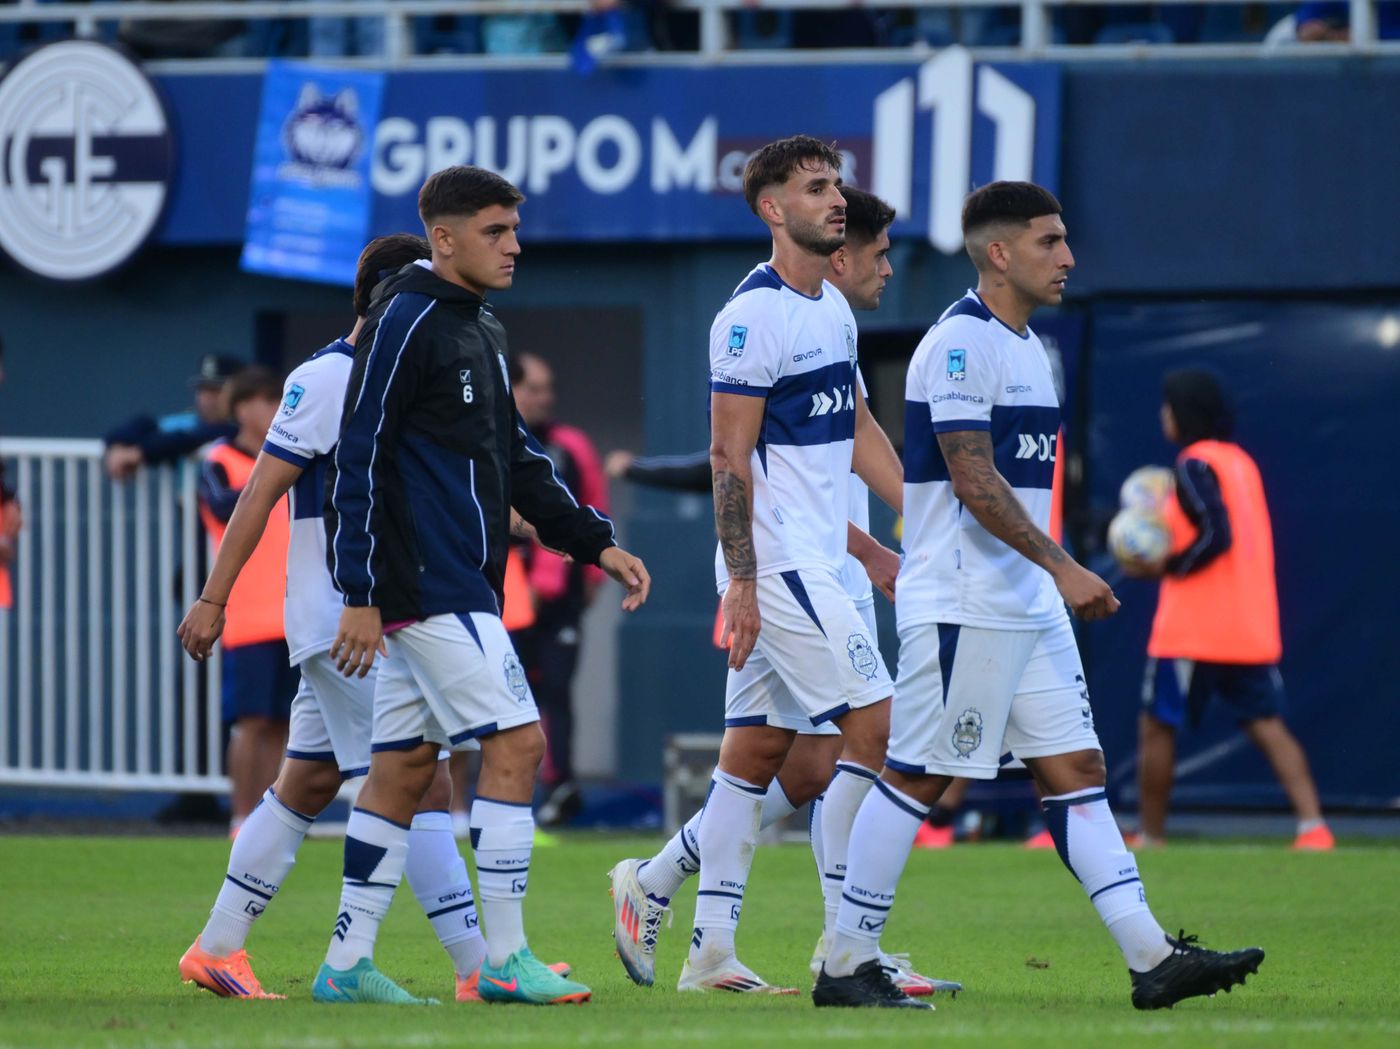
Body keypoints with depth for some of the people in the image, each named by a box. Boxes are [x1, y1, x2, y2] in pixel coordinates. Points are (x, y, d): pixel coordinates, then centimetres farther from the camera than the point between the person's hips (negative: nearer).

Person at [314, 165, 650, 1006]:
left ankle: (349, 963, 12)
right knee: (517, 743, -11)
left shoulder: (482, 332, 17)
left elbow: (517, 458, 23)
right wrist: (361, 596, -18)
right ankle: (506, 959, -8)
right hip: (428, 590, -9)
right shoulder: (406, 324, -11)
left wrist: (596, 542, 15)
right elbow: (360, 461, -14)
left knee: (404, 769, 9)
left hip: (460, 586, 9)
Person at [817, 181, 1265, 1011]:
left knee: (1076, 769, 4)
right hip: (962, 604, -9)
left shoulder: (1028, 347, 16)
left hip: (1032, 607, 9)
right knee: (917, 778, -5)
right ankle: (846, 966, 1)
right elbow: (973, 481, -20)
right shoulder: (959, 343, -13)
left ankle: (1153, 959, 0)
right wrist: (1061, 566, -21)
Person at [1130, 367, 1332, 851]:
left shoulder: (1195, 465, -11)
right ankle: (1312, 825, -15)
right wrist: (1169, 539, 20)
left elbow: (1216, 535, -22)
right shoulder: (1242, 462, 15)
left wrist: (1166, 567, -11)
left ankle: (1150, 838, 9)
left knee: (1156, 726, 5)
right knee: (1267, 725, 1)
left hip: (1193, 629, -7)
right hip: (1253, 627, 7)